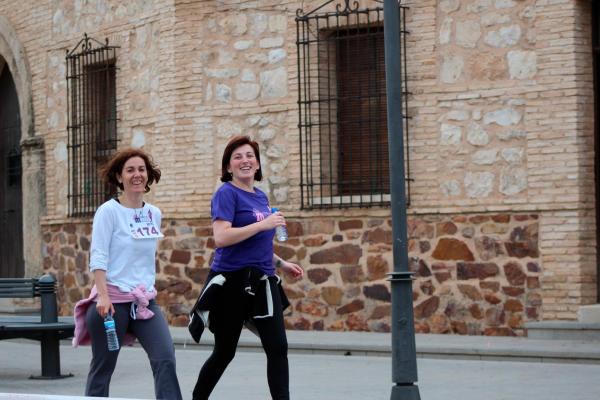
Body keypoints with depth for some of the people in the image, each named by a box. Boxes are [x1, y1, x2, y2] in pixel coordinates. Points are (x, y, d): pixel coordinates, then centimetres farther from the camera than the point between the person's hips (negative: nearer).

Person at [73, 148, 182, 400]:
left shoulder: (154, 214, 10)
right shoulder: (109, 211, -6)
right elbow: (98, 257, -13)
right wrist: (103, 296, -22)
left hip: (144, 300, 5)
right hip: (113, 299, -5)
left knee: (165, 359, -12)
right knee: (103, 367, 5)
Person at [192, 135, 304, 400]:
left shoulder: (260, 196, 14)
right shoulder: (227, 194, -9)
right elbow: (221, 238, -23)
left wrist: (281, 264, 17)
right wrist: (263, 225, -22)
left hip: (262, 282, 6)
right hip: (232, 281, -6)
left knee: (278, 347, -5)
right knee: (224, 351, 6)